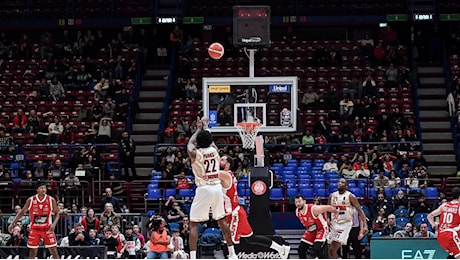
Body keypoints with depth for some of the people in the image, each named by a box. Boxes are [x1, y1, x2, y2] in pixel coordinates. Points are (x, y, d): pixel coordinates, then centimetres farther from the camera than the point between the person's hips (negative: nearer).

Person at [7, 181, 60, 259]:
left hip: (47, 229, -1)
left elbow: (57, 213, 2)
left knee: (54, 252, -5)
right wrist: (12, 223, 0)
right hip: (34, 229, 1)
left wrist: (54, 224, -16)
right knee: (32, 254, 3)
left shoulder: (51, 200, -7)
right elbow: (22, 212, 6)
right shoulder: (31, 200, -5)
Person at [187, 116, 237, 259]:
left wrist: (199, 129, 31)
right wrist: (205, 127, 44)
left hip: (203, 189, -4)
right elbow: (210, 141, 27)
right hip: (217, 187, 4)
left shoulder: (195, 153, -6)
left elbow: (190, 143, 18)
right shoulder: (214, 150, 3)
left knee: (194, 225, 0)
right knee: (222, 220, 18)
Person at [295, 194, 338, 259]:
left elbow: (328, 207, -18)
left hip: (321, 229, -7)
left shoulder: (314, 209, -30)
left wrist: (336, 212, 0)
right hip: (310, 231, 7)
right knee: (301, 249, -4)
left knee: (316, 249, -26)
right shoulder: (297, 212, -8)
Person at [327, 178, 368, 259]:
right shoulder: (332, 196, 8)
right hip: (334, 223, 6)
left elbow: (360, 211, -9)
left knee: (334, 248, -19)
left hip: (345, 224, -6)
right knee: (330, 250, 2)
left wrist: (365, 226, -19)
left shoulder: (350, 196, -6)